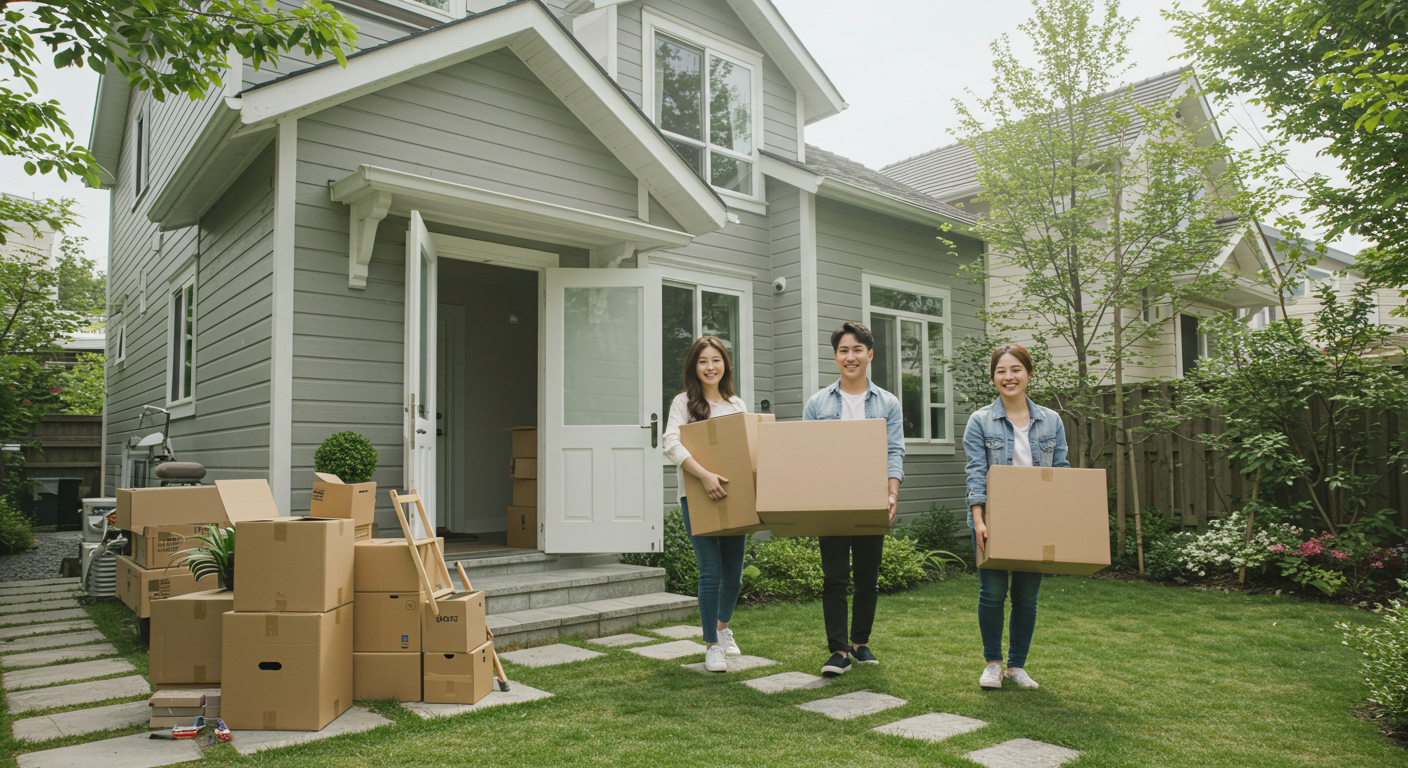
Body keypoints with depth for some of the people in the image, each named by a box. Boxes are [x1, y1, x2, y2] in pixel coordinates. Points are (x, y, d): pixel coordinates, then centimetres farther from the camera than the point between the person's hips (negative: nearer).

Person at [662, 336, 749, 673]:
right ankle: (712, 645, 9)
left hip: (732, 495, 4)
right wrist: (704, 475, -28)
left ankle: (723, 626, 39)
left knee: (734, 572, 10)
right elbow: (671, 444, -16)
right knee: (711, 571, -8)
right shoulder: (684, 403, -1)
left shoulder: (737, 405, 14)